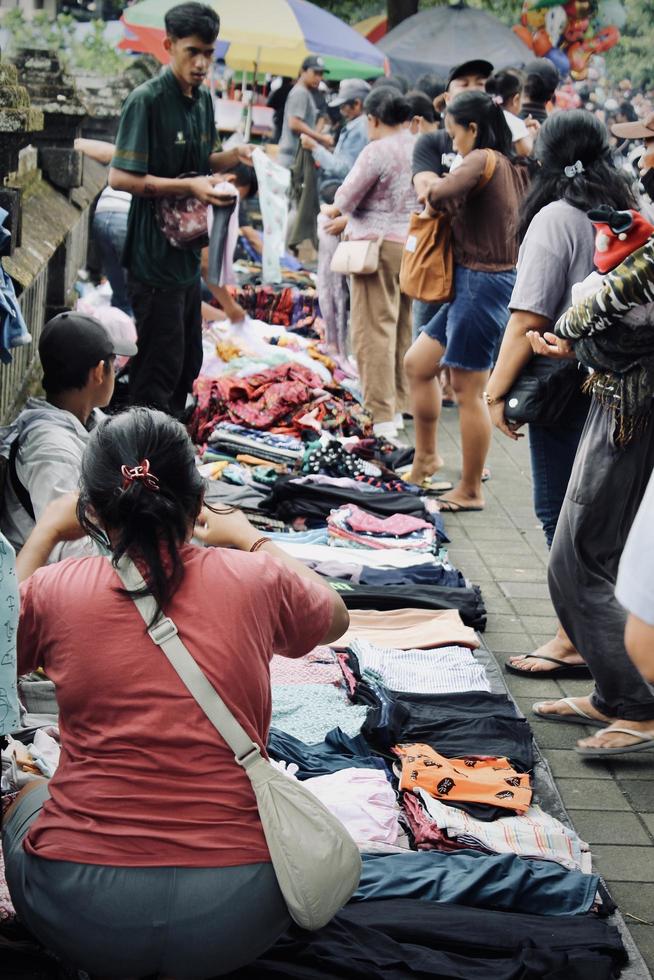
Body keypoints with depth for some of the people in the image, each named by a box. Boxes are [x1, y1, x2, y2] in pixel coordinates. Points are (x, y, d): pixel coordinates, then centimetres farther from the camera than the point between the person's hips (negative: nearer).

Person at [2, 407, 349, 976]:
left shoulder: (53, 591, -4)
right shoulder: (255, 581, -3)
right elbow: (335, 619, 21)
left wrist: (46, 533, 30)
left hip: (81, 918, 0)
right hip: (236, 917, 0)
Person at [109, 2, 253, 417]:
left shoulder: (203, 97, 9)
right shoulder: (147, 100, -16)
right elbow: (120, 177, -19)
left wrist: (232, 156, -1)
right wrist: (189, 187, -24)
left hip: (188, 253, 8)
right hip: (155, 256, -8)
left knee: (187, 364, 16)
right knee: (160, 366, -3)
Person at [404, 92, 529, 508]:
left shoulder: (483, 160, -15)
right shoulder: (512, 166, 11)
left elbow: (440, 195, -30)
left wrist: (434, 188, -8)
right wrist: (443, 189, 5)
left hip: (481, 283, -10)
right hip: (473, 284, 10)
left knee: (468, 391, -1)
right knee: (418, 364, 18)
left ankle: (470, 491, 9)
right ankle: (427, 457, 29)